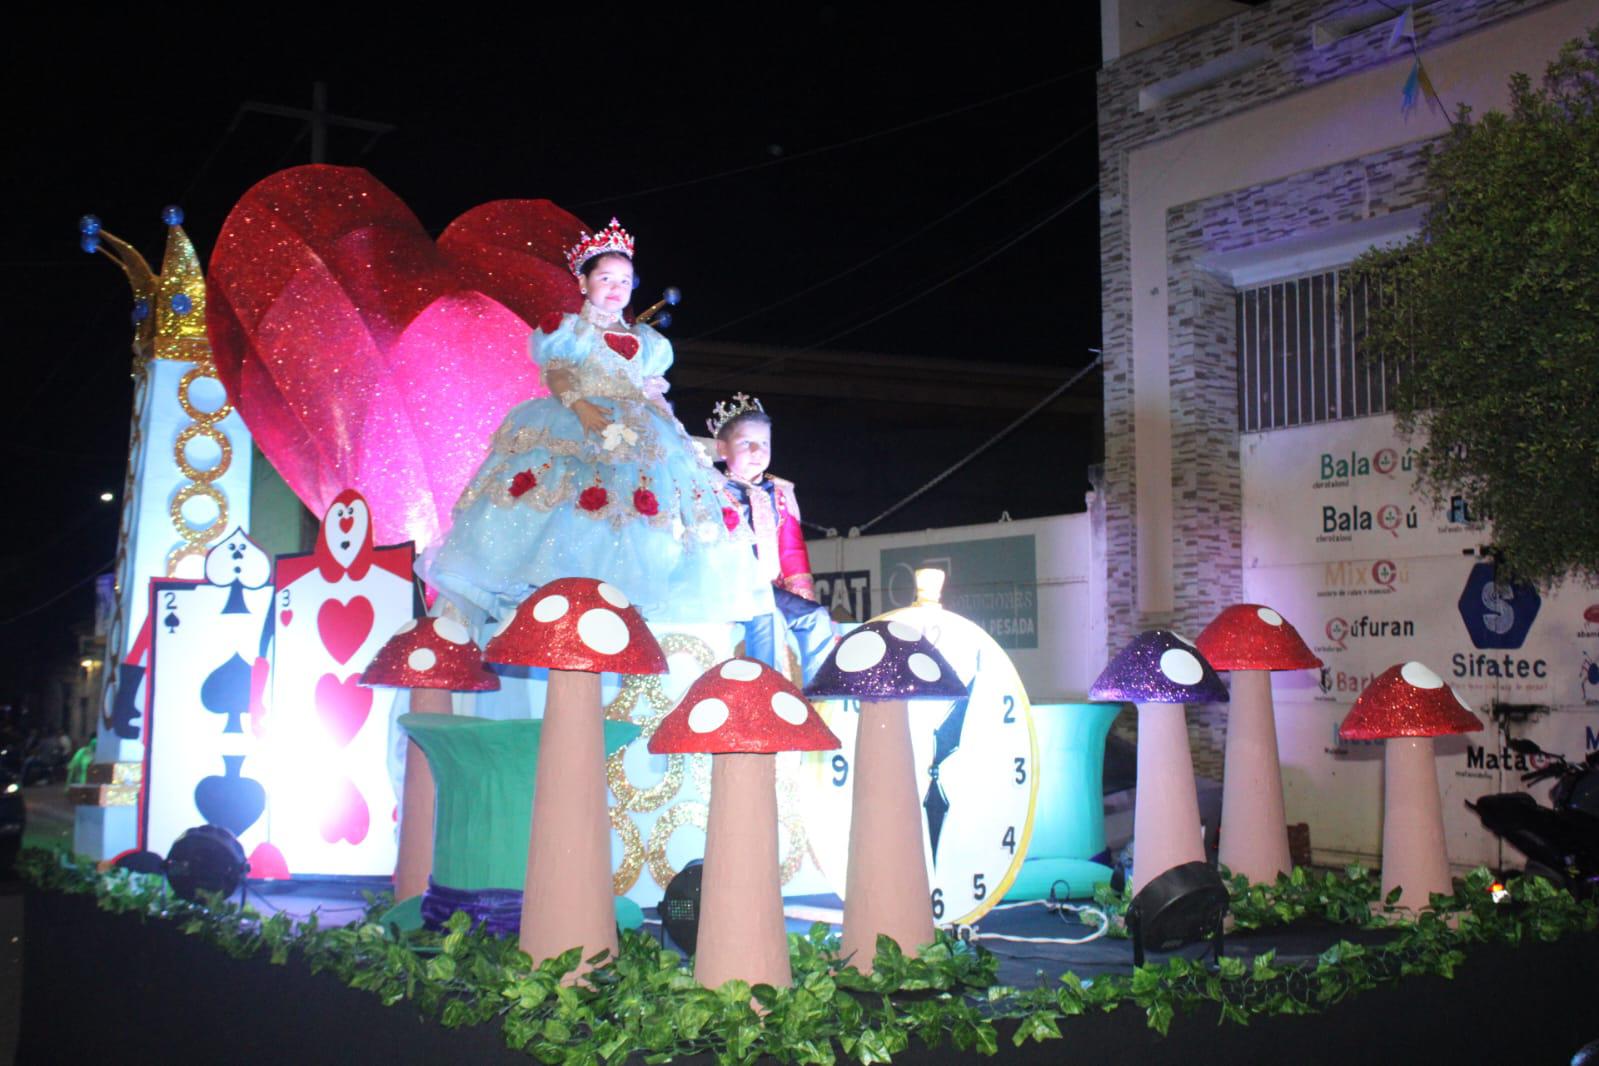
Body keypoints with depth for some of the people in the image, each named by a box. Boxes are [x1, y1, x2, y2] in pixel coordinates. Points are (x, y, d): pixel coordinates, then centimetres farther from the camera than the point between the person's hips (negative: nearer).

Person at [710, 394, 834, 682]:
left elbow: (792, 550, 16)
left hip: (773, 590, 6)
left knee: (817, 616, -16)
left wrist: (801, 592, 0)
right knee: (765, 616, -33)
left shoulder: (779, 493, 18)